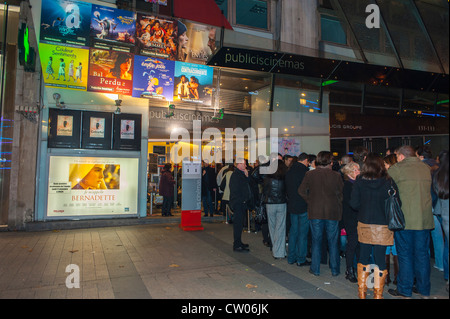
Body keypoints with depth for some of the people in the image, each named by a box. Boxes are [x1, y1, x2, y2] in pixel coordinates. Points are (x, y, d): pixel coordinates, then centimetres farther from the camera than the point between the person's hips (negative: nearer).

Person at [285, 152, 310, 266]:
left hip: (292, 206, 7)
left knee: (293, 231, 14)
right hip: (303, 207, -7)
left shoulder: (289, 172, 6)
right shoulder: (305, 172, -15)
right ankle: (301, 259, 11)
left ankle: (291, 257, 21)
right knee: (303, 233, 3)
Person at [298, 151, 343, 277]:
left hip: (315, 212, 0)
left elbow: (302, 191, -4)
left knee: (316, 241, 11)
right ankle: (335, 269, 22)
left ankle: (315, 269, 18)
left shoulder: (310, 174, -5)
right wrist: (337, 207, 13)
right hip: (333, 212, 0)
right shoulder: (336, 175, -7)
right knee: (333, 242, 12)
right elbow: (341, 194, -1)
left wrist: (311, 201, 6)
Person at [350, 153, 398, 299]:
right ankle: (378, 294, 16)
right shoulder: (389, 182, -9)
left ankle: (362, 291, 23)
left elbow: (354, 203, -7)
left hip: (364, 225, 1)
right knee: (380, 258, 7)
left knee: (363, 257, 13)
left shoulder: (359, 182, -7)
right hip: (383, 226, -1)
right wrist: (384, 210, 12)